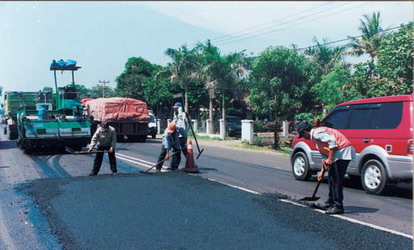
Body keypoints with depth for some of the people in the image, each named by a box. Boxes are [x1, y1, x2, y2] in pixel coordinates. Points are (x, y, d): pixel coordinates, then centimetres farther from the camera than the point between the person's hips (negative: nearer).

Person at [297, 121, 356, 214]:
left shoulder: (316, 133, -10)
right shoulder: (314, 138, 22)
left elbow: (332, 141, -24)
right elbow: (325, 156, 26)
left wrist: (330, 159, -20)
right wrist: (322, 171, 26)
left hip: (343, 151, -11)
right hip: (338, 153, 11)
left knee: (337, 179, -10)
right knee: (331, 178, 16)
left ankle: (338, 206, -8)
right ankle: (331, 202, 26)